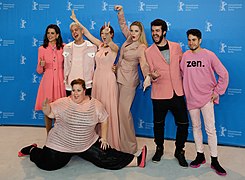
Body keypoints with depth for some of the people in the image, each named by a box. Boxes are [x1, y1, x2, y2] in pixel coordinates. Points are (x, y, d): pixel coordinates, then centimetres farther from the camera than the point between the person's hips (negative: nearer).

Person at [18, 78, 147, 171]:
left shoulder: (95, 104, -4)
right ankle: (33, 150, 24)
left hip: (87, 143, 1)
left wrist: (103, 137, 2)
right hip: (61, 144, -1)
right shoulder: (63, 103, -8)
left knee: (106, 157, -8)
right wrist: (46, 105, -27)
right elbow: (48, 112, -5)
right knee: (47, 164, -8)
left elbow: (103, 120, 7)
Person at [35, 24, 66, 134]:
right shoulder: (42, 49, 5)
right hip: (47, 81, 0)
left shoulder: (63, 47, 5)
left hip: (60, 80, 0)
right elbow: (39, 71, 7)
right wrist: (41, 65, -14)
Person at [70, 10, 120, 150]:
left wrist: (108, 37, -52)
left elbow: (110, 44, -31)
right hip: (97, 79, 6)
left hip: (108, 80, -6)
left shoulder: (115, 48, -7)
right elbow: (87, 33, 13)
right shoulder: (100, 45, 10)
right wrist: (76, 20, 14)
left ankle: (111, 140, 7)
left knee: (109, 109, -3)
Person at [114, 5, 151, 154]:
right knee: (119, 110, 9)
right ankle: (122, 141, 21)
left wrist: (148, 76, -41)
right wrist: (121, 11, 9)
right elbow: (123, 25, 19)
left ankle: (129, 146, 4)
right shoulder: (129, 39, 7)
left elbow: (144, 64, -23)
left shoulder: (142, 48, -13)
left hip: (128, 81, -8)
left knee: (124, 111, -8)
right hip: (119, 78, 8)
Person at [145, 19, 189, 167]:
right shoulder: (149, 52, 0)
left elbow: (182, 66, 16)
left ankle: (179, 151, 22)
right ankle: (159, 149, 34)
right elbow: (150, 73, 0)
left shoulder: (176, 47, 6)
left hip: (177, 93, 2)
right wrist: (153, 76, -23)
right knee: (159, 123, 10)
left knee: (183, 124, 2)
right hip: (159, 95, -1)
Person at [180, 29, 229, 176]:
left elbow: (224, 74, -4)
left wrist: (217, 92, -5)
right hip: (191, 98, 3)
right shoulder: (185, 56, 3)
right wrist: (184, 90, 5)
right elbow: (181, 74, 11)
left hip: (206, 98, -3)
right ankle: (200, 155, 26)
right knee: (196, 127, 12)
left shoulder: (209, 55, -6)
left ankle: (214, 161, 9)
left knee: (210, 129, -3)